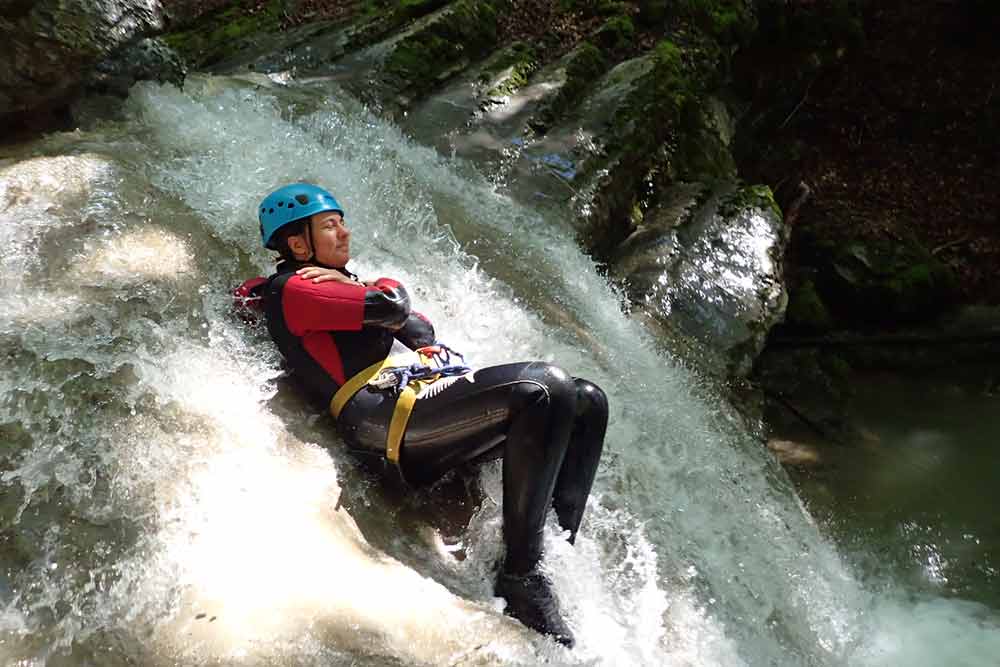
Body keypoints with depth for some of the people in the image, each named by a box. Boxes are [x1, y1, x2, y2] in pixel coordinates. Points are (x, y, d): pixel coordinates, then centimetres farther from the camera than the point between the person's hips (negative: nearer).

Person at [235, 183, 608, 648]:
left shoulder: (338, 284, 32)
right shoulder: (292, 290, 3)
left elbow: (423, 332, 20)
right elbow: (390, 306, -12)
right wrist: (387, 289, 11)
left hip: (425, 408, 9)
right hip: (389, 418, -9)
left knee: (586, 402, 1)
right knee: (547, 387, -28)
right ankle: (520, 578, -25)